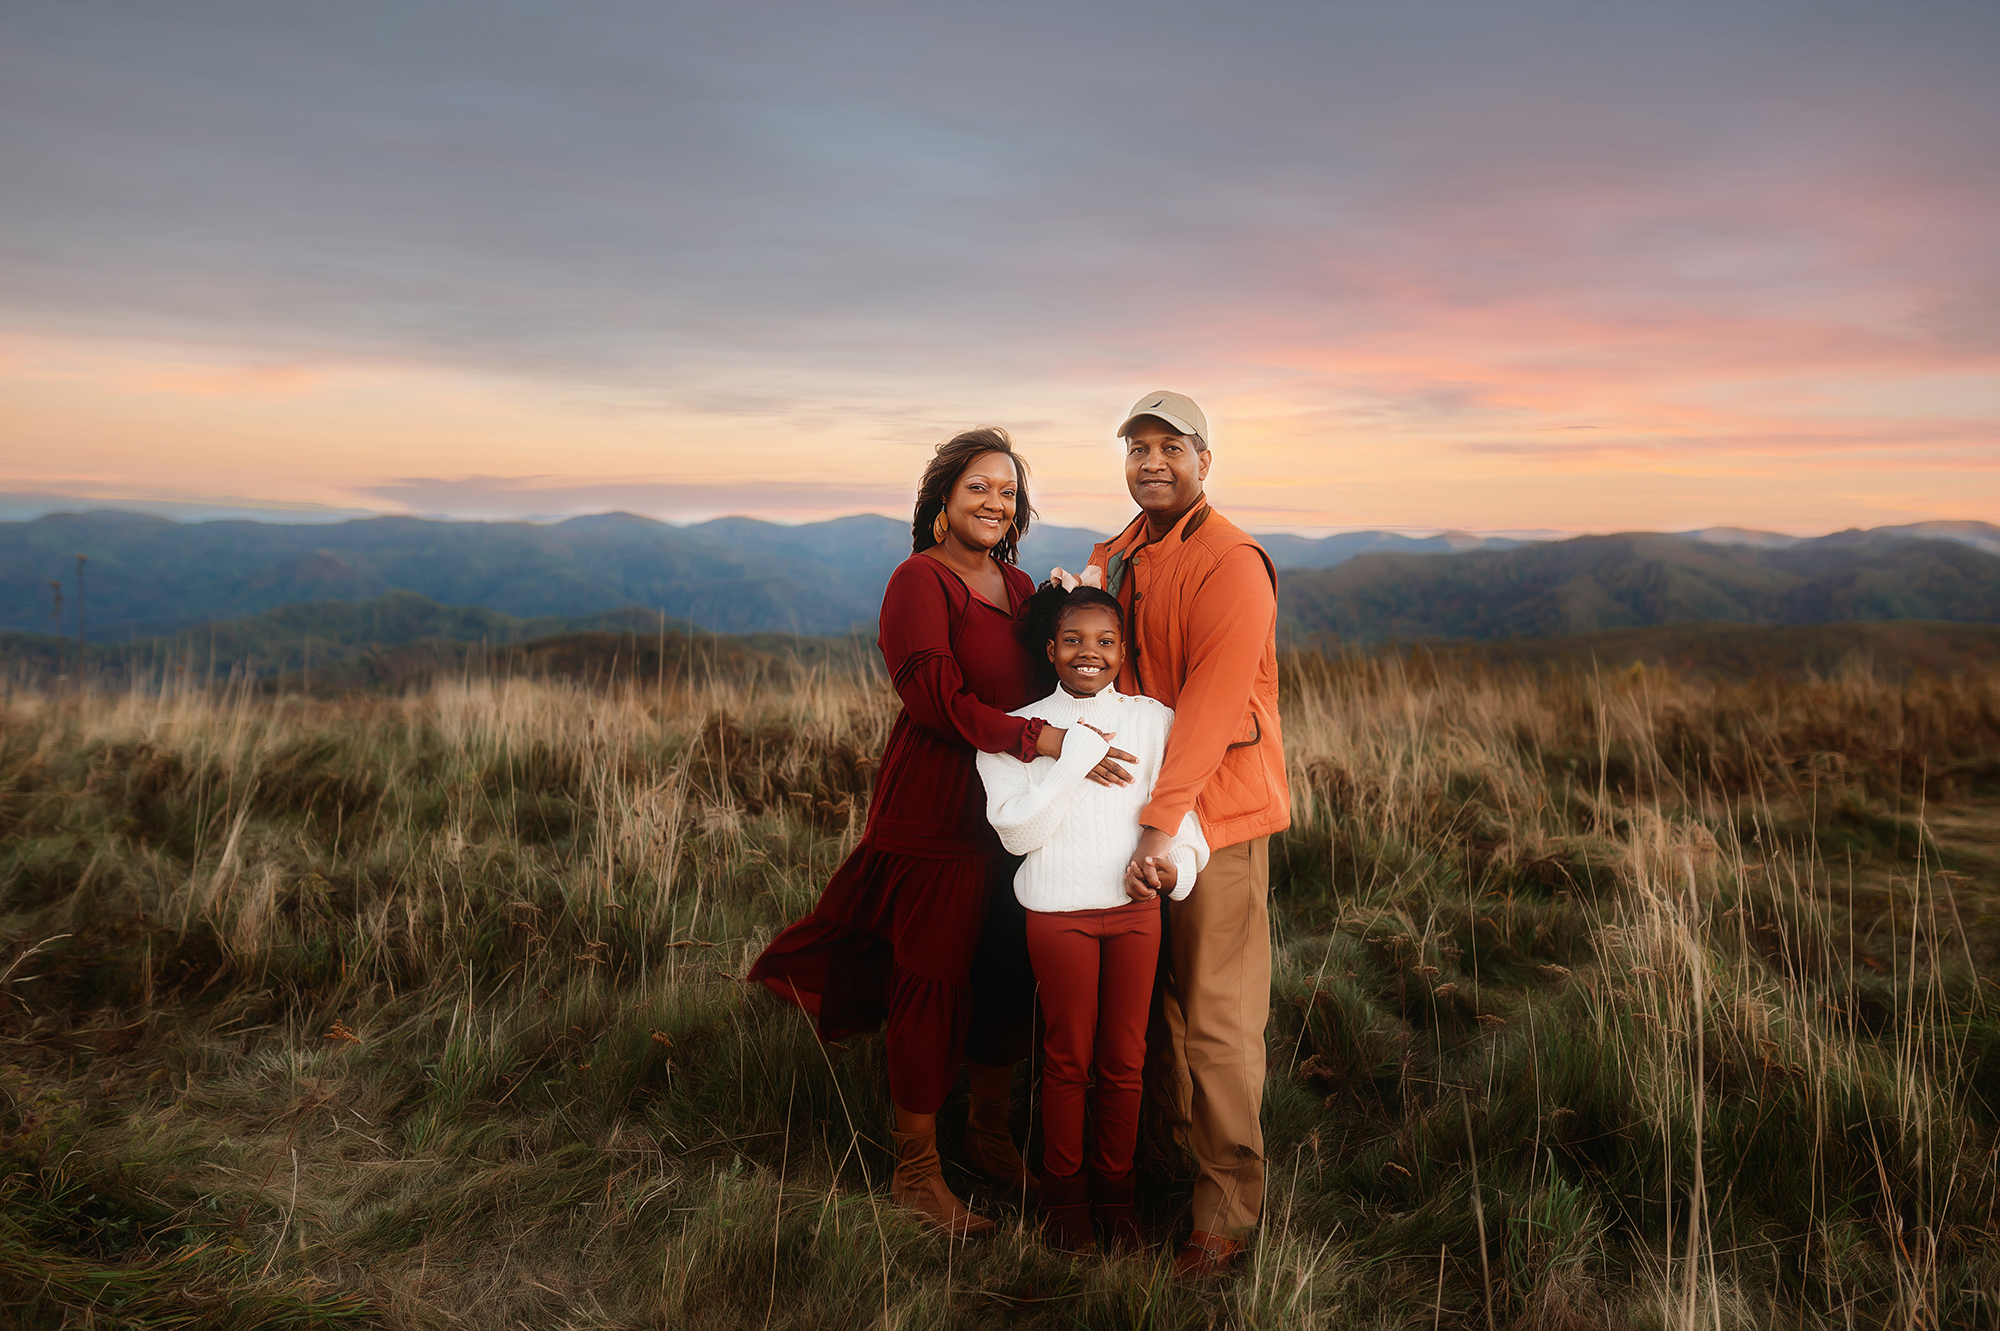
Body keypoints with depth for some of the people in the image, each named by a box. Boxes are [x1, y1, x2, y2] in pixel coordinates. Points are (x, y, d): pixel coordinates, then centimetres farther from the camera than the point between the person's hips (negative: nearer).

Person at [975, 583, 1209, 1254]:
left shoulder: (1153, 720, 4)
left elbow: (1179, 808, 2)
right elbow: (1017, 831, -12)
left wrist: (1177, 865, -19)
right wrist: (1077, 754, -16)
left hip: (1135, 907, 2)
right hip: (1059, 912, -2)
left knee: (1125, 1058, 11)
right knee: (1068, 1057, 8)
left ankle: (1115, 1191, 29)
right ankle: (1064, 1191, 27)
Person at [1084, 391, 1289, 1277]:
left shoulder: (1231, 564, -14)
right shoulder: (1115, 558, 13)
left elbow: (1209, 704, -22)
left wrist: (1162, 821, -25)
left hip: (1216, 814, -7)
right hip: (1134, 807, 8)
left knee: (1218, 1018, -1)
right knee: (1158, 991, 16)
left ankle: (1228, 1211, 12)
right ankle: (1181, 1143, 34)